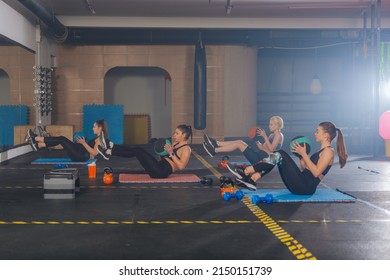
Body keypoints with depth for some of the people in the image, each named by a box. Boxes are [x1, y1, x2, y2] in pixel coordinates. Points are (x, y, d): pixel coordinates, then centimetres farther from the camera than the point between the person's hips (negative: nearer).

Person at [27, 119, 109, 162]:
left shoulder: (100, 139, -11)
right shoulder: (98, 138, 19)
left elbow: (94, 153, -23)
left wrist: (83, 143, -18)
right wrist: (82, 143, 13)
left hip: (82, 156, -10)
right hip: (81, 155, 10)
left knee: (62, 139, -8)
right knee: (60, 140, 7)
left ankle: (35, 138, -1)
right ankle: (37, 145, 5)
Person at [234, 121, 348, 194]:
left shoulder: (328, 151, -6)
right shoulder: (322, 151, 22)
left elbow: (316, 172, -19)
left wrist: (304, 154, -15)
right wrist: (300, 155, 12)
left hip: (305, 187, -9)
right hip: (302, 185, 9)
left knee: (280, 155, -16)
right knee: (279, 155, 3)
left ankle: (246, 172, -14)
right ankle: (252, 180, -10)